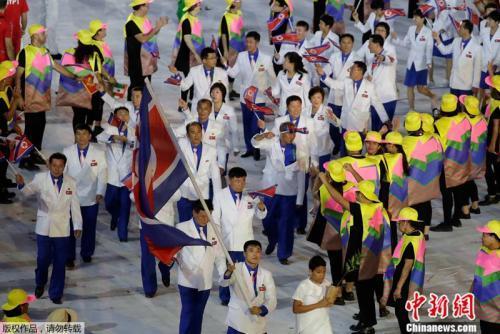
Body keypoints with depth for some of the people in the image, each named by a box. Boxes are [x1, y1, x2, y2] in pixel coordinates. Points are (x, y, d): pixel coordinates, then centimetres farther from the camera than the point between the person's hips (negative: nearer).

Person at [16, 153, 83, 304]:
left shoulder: (71, 182, -1)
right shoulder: (40, 178, -5)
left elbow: (75, 205, 3)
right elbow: (29, 190, -18)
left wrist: (78, 225, 3)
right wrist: (21, 185, -40)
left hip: (62, 229, 1)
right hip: (44, 228, -1)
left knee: (60, 263, 4)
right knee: (43, 259, 4)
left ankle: (56, 294, 17)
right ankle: (40, 284, 33)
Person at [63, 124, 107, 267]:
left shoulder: (99, 152, -7)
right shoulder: (67, 152, -5)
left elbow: (102, 173, -4)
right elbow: (62, 172, 0)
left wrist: (100, 192, -11)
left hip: (91, 197, 0)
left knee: (89, 227, 11)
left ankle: (87, 253, 32)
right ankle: (70, 256, 18)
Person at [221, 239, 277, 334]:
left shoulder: (266, 274, 3)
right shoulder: (236, 269, -5)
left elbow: (272, 300, -4)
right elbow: (223, 282, -24)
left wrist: (261, 310, -25)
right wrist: (228, 272, -47)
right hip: (237, 325, -3)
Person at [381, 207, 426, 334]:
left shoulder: (410, 242, -25)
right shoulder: (418, 235, 5)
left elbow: (407, 267, -24)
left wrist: (399, 287, -20)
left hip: (404, 283, -10)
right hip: (412, 282, 10)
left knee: (401, 312, 1)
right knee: (402, 311, 19)